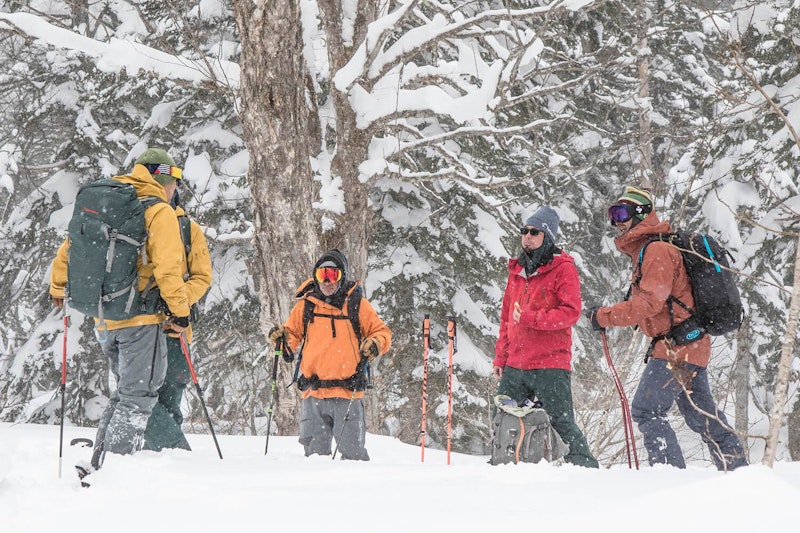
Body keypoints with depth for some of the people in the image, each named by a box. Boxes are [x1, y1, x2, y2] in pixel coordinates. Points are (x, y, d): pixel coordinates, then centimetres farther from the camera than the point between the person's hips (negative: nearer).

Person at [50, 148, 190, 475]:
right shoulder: (160, 212, -6)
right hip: (142, 317, -7)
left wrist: (57, 289, 31)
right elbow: (167, 267, -17)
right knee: (139, 394, -5)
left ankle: (98, 465, 14)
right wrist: (180, 310, -11)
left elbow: (70, 248, 18)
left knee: (126, 391, 19)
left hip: (104, 320, 7)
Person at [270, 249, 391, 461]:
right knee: (315, 452, 5)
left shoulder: (356, 304, 4)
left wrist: (376, 344, -11)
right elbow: (293, 335, 18)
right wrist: (282, 337, -4)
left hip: (347, 394, -2)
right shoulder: (306, 305, 9)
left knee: (352, 452, 0)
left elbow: (382, 332, 10)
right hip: (313, 393, 2)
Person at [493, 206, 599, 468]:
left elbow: (571, 312, -14)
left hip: (550, 365, -6)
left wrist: (532, 318, -20)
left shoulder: (563, 268, -3)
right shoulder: (517, 270, 17)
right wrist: (500, 357, 17)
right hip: (515, 366, 7)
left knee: (562, 424, -6)